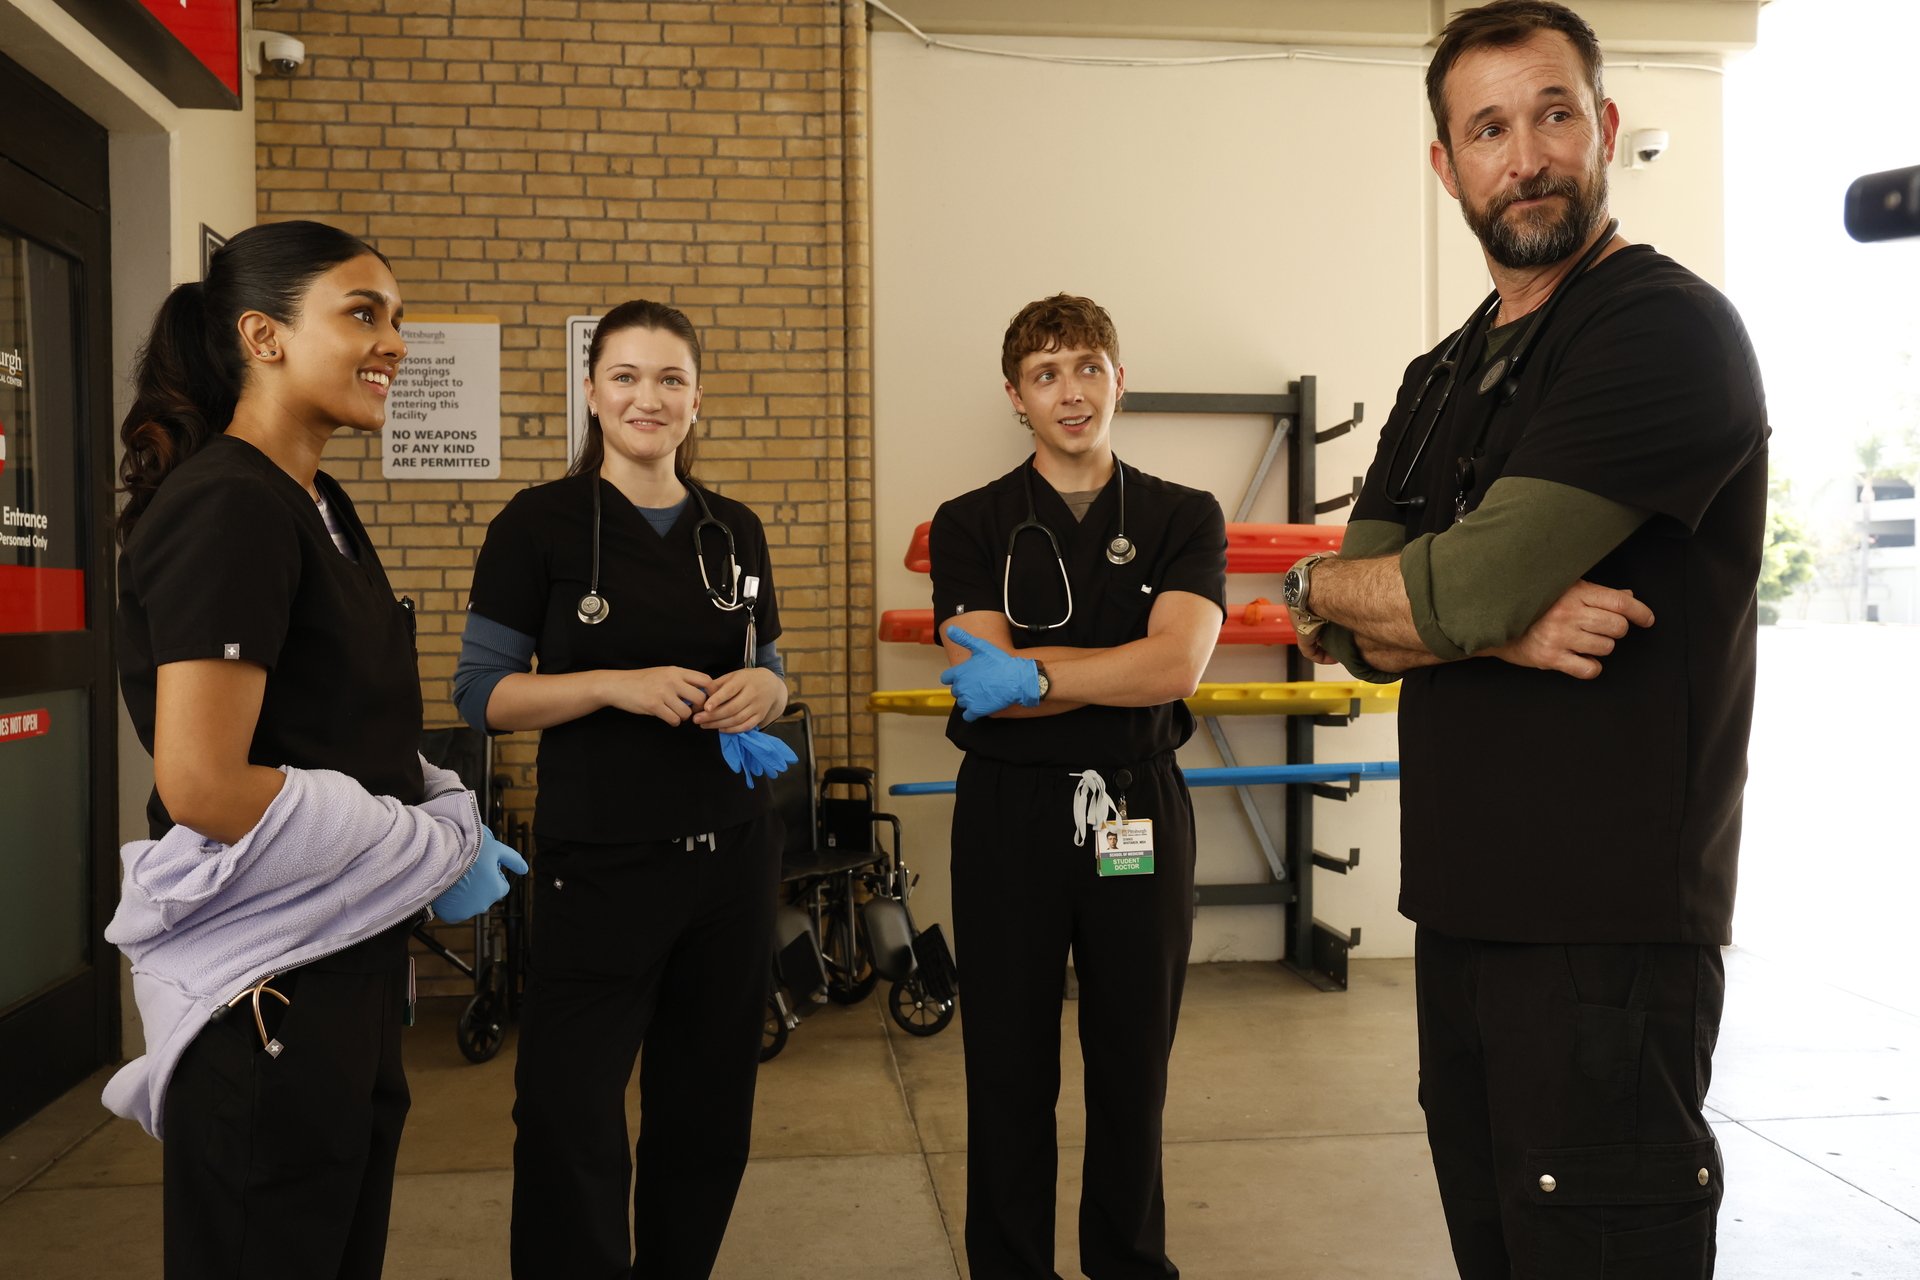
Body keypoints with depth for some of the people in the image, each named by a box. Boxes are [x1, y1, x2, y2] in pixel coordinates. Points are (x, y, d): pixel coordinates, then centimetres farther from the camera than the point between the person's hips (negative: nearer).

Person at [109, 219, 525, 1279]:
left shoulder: (315, 506, 12)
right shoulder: (226, 509, -18)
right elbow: (202, 786, -25)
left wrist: (452, 822, 2)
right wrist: (440, 854, -16)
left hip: (345, 958, 9)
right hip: (266, 985, -9)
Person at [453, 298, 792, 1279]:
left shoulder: (735, 532, 8)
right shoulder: (540, 523, -4)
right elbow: (482, 693, -6)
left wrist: (765, 689, -7)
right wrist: (618, 686, -19)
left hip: (731, 856, 4)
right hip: (601, 864, -4)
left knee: (708, 1119, 14)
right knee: (571, 1125, -4)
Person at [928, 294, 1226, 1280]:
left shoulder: (1184, 519, 3)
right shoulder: (971, 524, 2)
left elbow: (1179, 663, -14)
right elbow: (980, 683, -11)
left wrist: (1032, 674, -19)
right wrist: (1121, 676, -16)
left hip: (1139, 812, 1)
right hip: (1009, 814, 0)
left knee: (1134, 1063, 13)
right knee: (1008, 1069, 9)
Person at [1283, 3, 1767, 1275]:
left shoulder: (1670, 328, -10)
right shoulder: (1444, 379, 15)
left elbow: (1470, 586, -21)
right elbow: (1358, 633, 5)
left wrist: (1320, 586, -1)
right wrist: (1494, 622, -16)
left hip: (1607, 921, -8)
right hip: (1462, 907, 8)